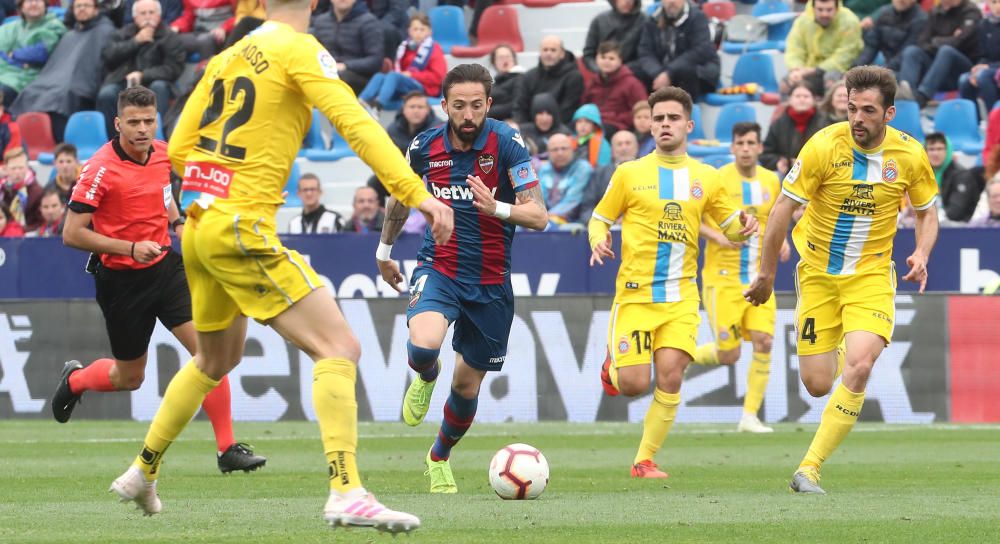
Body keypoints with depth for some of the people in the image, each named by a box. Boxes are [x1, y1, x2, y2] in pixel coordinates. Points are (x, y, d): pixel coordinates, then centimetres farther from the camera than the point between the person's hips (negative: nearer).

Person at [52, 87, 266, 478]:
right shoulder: (101, 169, -19)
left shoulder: (161, 153, 0)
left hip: (164, 266, 4)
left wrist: (177, 221, 5)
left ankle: (227, 449, -9)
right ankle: (74, 379, 45)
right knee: (129, 378, 10)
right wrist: (131, 248, -25)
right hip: (121, 280, -4)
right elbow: (72, 234, -19)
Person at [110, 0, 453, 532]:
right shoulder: (299, 50, -7)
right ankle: (346, 493, -26)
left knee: (217, 359, 29)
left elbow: (177, 149, 17)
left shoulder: (226, 58, 14)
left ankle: (141, 473, 39)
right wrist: (416, 193, -23)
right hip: (241, 230, -8)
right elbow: (355, 124, -19)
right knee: (339, 349, -11)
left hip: (198, 226, 8)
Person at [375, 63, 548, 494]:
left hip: (491, 282, 0)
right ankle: (425, 377, 8)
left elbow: (538, 215, -16)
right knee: (423, 345, -30)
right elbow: (400, 197, 18)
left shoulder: (506, 143, -13)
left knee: (467, 386, 8)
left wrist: (496, 207, -35)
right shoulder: (426, 147, -5)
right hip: (439, 269, 0)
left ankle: (440, 456, 38)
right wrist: (384, 251, 27)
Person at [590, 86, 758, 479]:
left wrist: (743, 228, -8)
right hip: (634, 294, -2)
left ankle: (645, 460, 1)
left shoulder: (706, 178, 9)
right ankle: (613, 367, 29)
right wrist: (598, 241, -14)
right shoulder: (629, 173, 3)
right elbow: (599, 220, 9)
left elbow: (730, 227, 16)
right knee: (634, 385, -9)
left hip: (681, 296, 2)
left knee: (670, 377, -13)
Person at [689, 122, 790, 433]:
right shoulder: (717, 180, -9)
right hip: (723, 277, -4)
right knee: (729, 355, -6)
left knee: (764, 342, -11)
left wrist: (782, 241, 4)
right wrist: (717, 235, -21)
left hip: (758, 277, 4)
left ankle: (750, 416, -1)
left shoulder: (771, 181, 7)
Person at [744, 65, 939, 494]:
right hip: (818, 273, 0)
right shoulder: (824, 146, -15)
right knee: (817, 385, 0)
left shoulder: (909, 155, -7)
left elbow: (927, 213, 10)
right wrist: (766, 275, -5)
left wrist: (921, 254, -10)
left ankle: (809, 469, -17)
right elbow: (783, 208, -8)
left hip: (871, 275, 0)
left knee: (859, 366, -23)